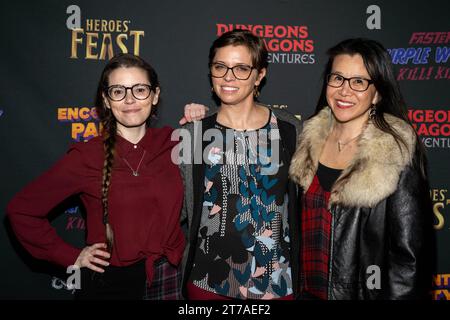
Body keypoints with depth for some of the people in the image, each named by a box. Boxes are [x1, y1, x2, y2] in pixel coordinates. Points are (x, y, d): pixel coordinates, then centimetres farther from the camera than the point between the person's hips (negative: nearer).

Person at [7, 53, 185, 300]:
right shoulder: (86, 157, -13)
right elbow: (21, 210, -5)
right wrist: (71, 257, -7)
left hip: (167, 279, 3)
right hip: (109, 282, -2)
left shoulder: (172, 143, -5)